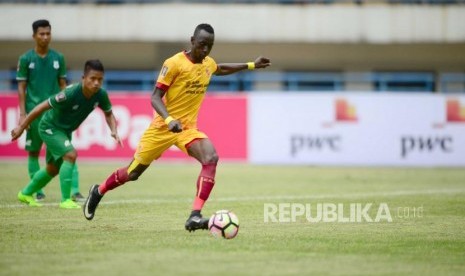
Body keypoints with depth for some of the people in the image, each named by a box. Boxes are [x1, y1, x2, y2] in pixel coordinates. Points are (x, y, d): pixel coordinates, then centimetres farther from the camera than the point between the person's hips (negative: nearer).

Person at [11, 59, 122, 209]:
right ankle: (65, 200, -19)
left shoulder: (101, 95, -20)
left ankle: (26, 193, 43)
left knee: (53, 168, 21)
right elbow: (41, 107, -26)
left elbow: (108, 113, 2)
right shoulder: (70, 94, -36)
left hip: (65, 131, 7)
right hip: (49, 127, -7)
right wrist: (21, 127, -20)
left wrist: (114, 131, -18)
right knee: (70, 155, -27)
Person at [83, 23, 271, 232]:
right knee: (133, 173, 8)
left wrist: (251, 65, 30)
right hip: (162, 127, -4)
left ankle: (195, 217, -30)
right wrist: (169, 120, -34)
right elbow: (155, 97, -17)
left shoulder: (208, 64, 4)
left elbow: (221, 69, 31)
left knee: (211, 158, -25)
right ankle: (98, 192, 39)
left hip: (188, 128, 4)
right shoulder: (174, 63, -16)